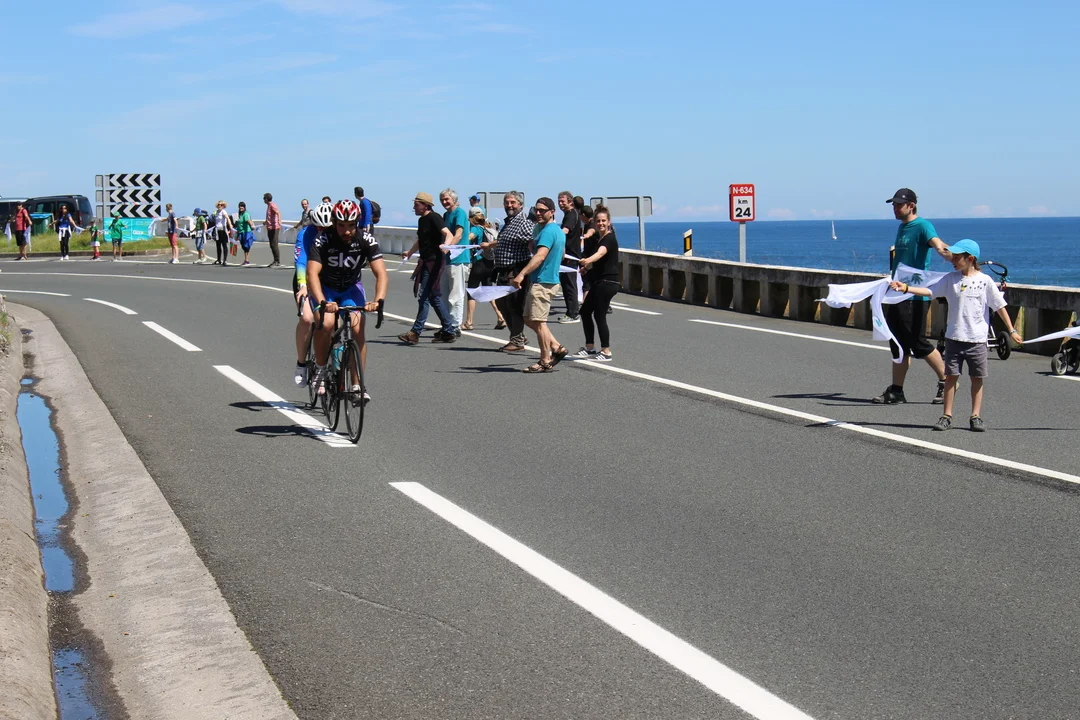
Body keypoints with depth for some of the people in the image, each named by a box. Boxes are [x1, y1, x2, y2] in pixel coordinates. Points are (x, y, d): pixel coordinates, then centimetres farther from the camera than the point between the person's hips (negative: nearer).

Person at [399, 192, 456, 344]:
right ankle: (448, 331, 17)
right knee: (434, 297, 11)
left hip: (434, 261, -10)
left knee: (424, 296, -10)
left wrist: (445, 245, -47)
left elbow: (448, 233, -26)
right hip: (426, 262, 10)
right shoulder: (422, 220, 16)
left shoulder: (434, 218, -12)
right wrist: (409, 253, 47)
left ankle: (415, 333, -9)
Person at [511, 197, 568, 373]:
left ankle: (545, 362, 3)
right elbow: (562, 252, 31)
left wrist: (522, 274, -36)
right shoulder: (559, 231, 16)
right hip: (550, 280, 10)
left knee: (538, 321, -4)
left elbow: (540, 256, -29)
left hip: (543, 282, -10)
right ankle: (556, 347, 15)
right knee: (529, 319, 15)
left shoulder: (548, 231, -17)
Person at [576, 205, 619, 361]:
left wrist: (588, 260, -55)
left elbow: (600, 253, -38)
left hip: (607, 282, -10)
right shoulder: (596, 238, 12)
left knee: (599, 315, -9)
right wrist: (587, 266, 16)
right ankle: (590, 348, 22)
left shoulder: (609, 239, -15)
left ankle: (606, 352, -3)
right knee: (585, 311, 13)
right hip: (598, 282, 10)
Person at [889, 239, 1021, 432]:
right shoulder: (951, 279, 4)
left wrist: (1012, 330, 6)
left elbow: (999, 306, 4)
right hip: (954, 337, 1)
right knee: (951, 376, 2)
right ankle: (946, 416, 7)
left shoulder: (985, 280, -1)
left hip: (977, 339, -1)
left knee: (977, 378, 4)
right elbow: (930, 291, -4)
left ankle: (976, 416, 12)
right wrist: (906, 288, -18)